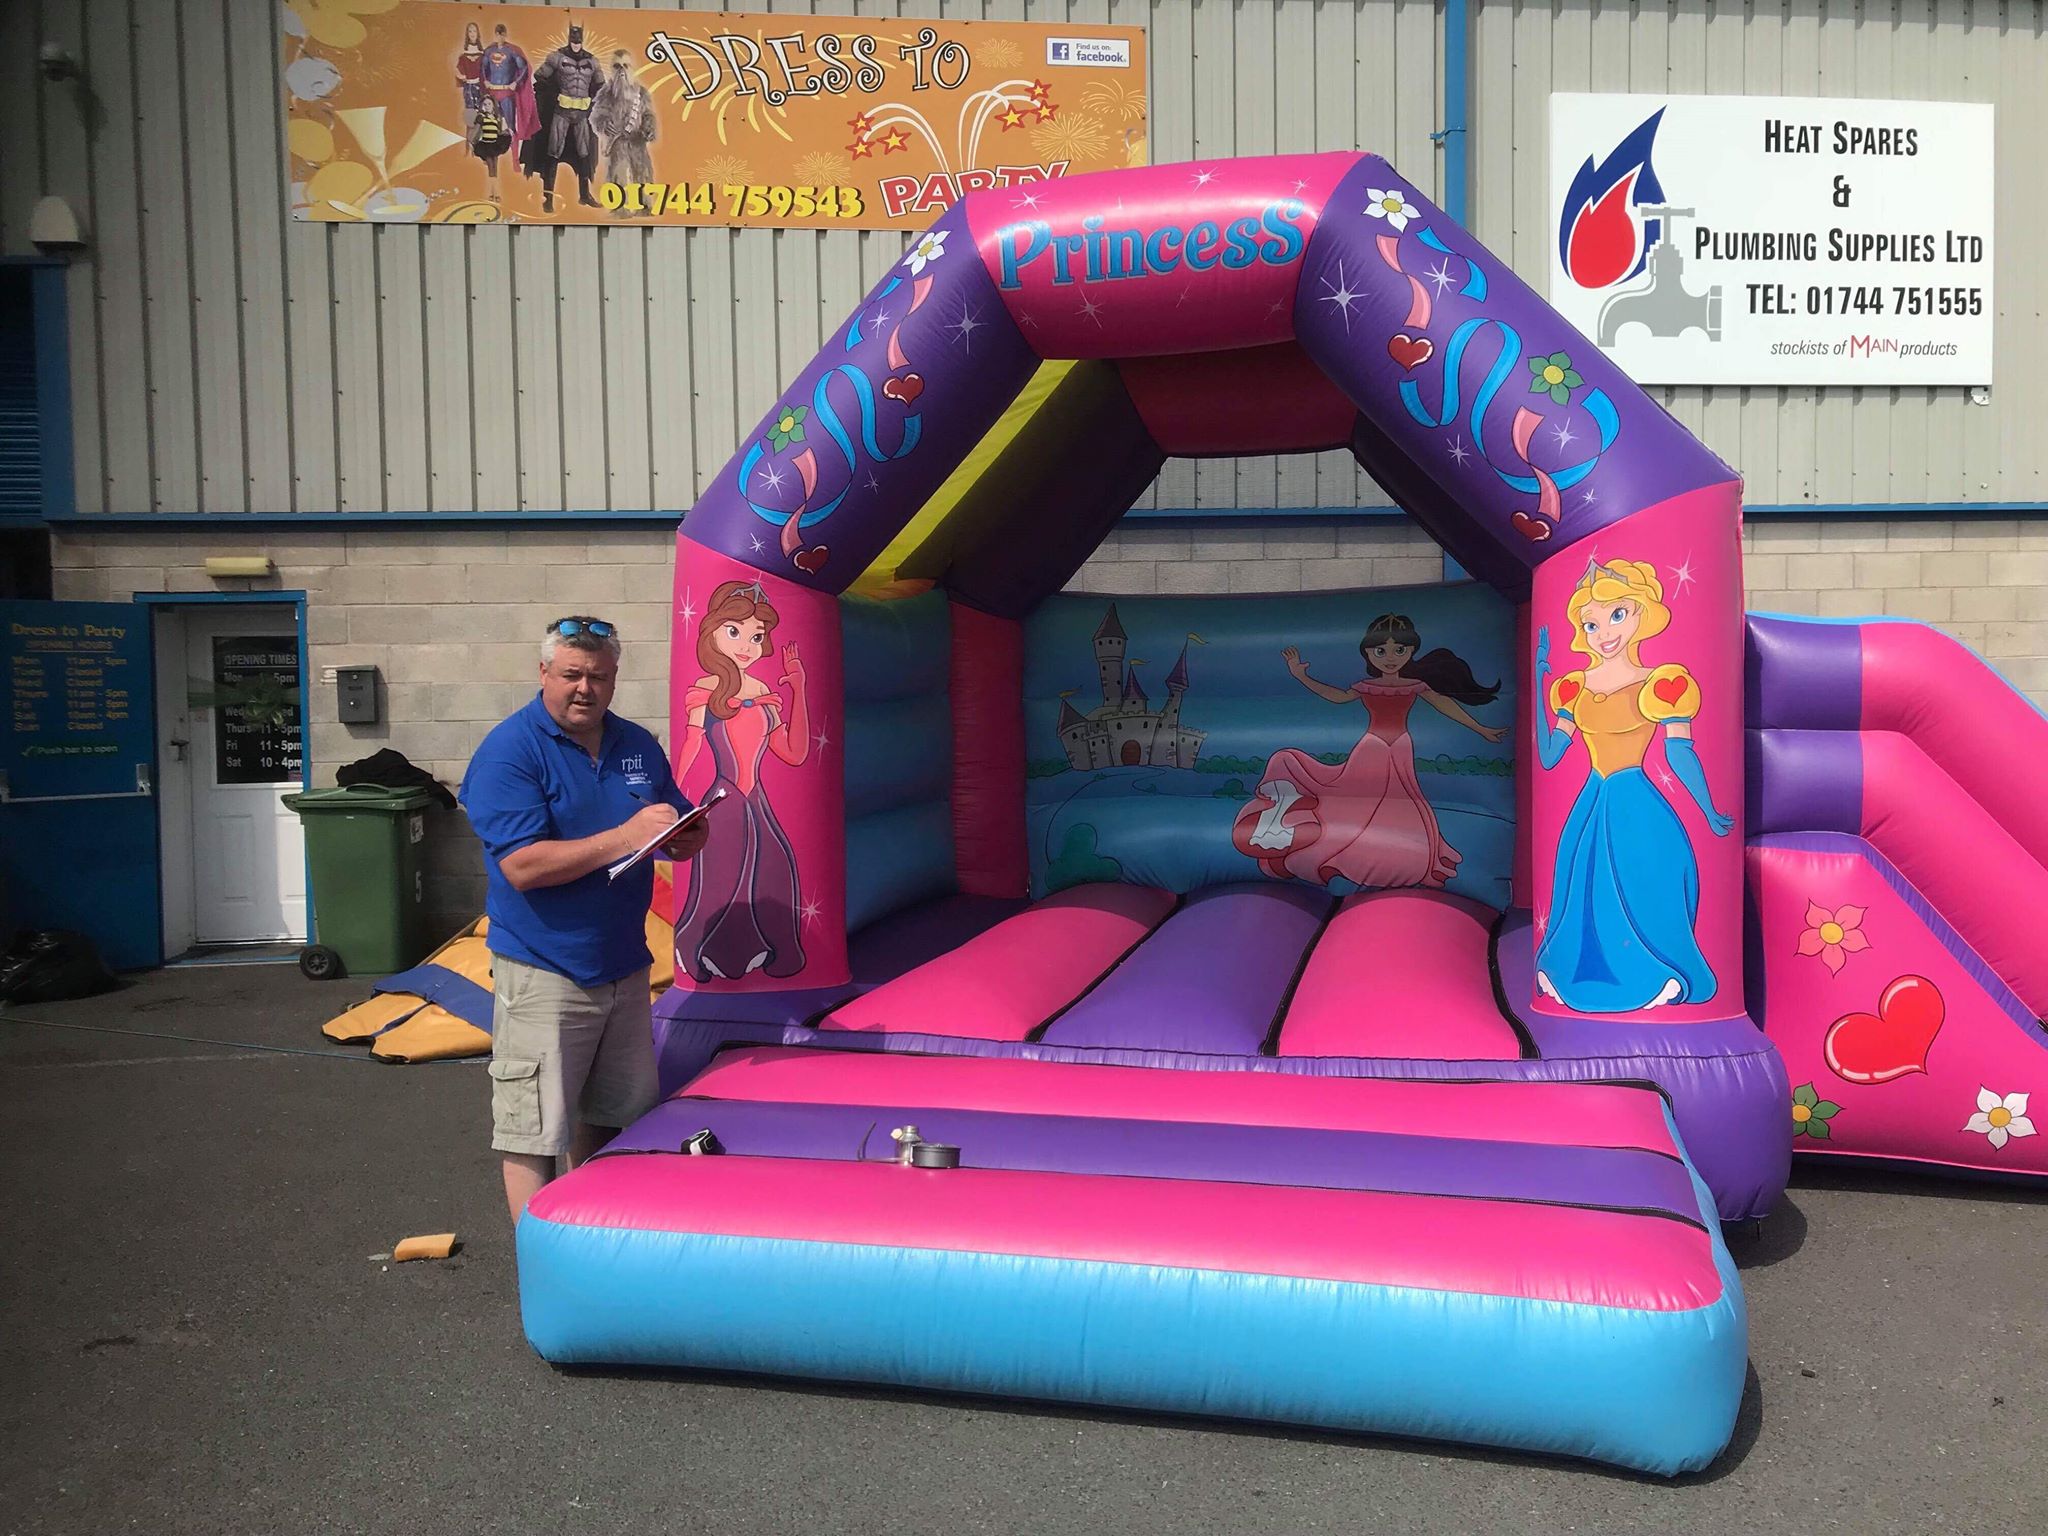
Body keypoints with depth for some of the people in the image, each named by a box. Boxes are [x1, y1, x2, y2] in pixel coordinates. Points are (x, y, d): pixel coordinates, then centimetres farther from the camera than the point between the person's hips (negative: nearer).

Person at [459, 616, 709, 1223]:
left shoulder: (639, 745, 9)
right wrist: (625, 836, -25)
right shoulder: (509, 751, -11)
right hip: (543, 974, -6)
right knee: (535, 1135, -1)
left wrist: (686, 836, -9)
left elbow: (680, 834, 16)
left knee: (611, 1122, 18)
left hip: (625, 966, 7)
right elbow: (522, 866, -21)